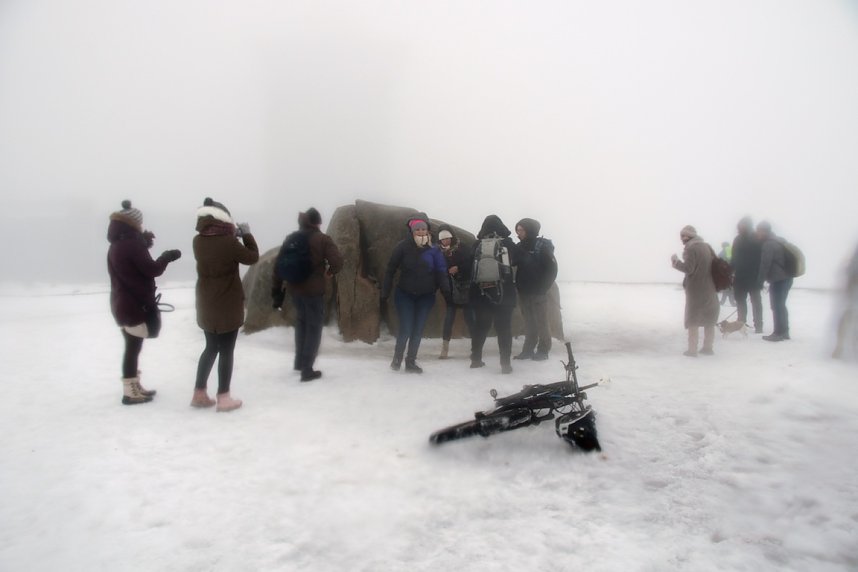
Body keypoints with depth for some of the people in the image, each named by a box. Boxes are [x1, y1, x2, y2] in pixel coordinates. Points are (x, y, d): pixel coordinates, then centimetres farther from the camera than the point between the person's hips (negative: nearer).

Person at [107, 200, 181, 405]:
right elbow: (152, 270, -17)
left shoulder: (117, 245, 12)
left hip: (122, 304, 10)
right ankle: (130, 393, 4)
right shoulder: (132, 245, -17)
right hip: (136, 305, -10)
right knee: (133, 348, -2)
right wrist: (167, 256, -1)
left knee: (132, 347, 17)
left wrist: (144, 244, 14)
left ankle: (134, 387, 26)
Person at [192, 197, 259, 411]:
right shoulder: (228, 242, -20)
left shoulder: (198, 241, -1)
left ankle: (199, 393, 25)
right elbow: (252, 257, -7)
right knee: (226, 351, 6)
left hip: (206, 305, 6)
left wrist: (232, 235, 10)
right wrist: (246, 234, 4)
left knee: (211, 348, 20)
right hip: (228, 305, -6)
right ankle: (223, 398, 13)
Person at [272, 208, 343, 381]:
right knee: (314, 327, 5)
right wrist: (329, 271, 2)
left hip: (295, 289, 6)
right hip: (314, 290, -5)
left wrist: (277, 290, 11)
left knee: (301, 323, 23)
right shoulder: (323, 239, -8)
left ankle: (300, 362, 33)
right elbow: (338, 262, -19)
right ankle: (307, 369, 5)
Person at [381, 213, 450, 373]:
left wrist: (447, 293, -18)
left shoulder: (434, 249, -5)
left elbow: (441, 272, -6)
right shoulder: (403, 246, -11)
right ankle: (397, 358, 18)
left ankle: (411, 362, 22)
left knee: (418, 330, 6)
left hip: (426, 296, 2)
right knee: (405, 328, -7)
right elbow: (390, 270, -7)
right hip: (405, 294, -2)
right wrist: (384, 294, -8)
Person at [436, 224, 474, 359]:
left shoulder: (462, 249, -4)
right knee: (448, 320, 1)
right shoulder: (439, 253, 3)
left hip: (464, 290, -2)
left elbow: (471, 265, -7)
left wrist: (458, 268, -17)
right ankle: (445, 349, 8)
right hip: (449, 292, 2)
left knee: (469, 318, 1)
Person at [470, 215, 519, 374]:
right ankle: (505, 363, -1)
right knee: (504, 328, 3)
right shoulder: (508, 244, -1)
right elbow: (518, 262, 7)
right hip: (504, 294, -2)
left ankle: (476, 359, 22)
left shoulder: (477, 245, 2)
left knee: (480, 327, 14)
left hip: (481, 294, 2)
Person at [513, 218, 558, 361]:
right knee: (529, 322, 10)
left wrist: (543, 287, -10)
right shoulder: (519, 247, 7)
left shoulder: (543, 246, -8)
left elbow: (552, 268, -10)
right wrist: (518, 285, 2)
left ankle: (543, 350, 10)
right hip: (523, 292, 5)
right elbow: (514, 267, 13)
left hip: (538, 293, -5)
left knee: (541, 322, 2)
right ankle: (528, 349, 16)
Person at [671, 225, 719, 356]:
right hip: (709, 289, 6)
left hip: (695, 289, -6)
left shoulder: (690, 248, -14)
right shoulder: (707, 246, 8)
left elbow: (688, 268, -19)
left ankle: (692, 349, 3)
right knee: (709, 318, 15)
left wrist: (675, 261, -7)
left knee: (693, 319, 2)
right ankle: (708, 347, 21)